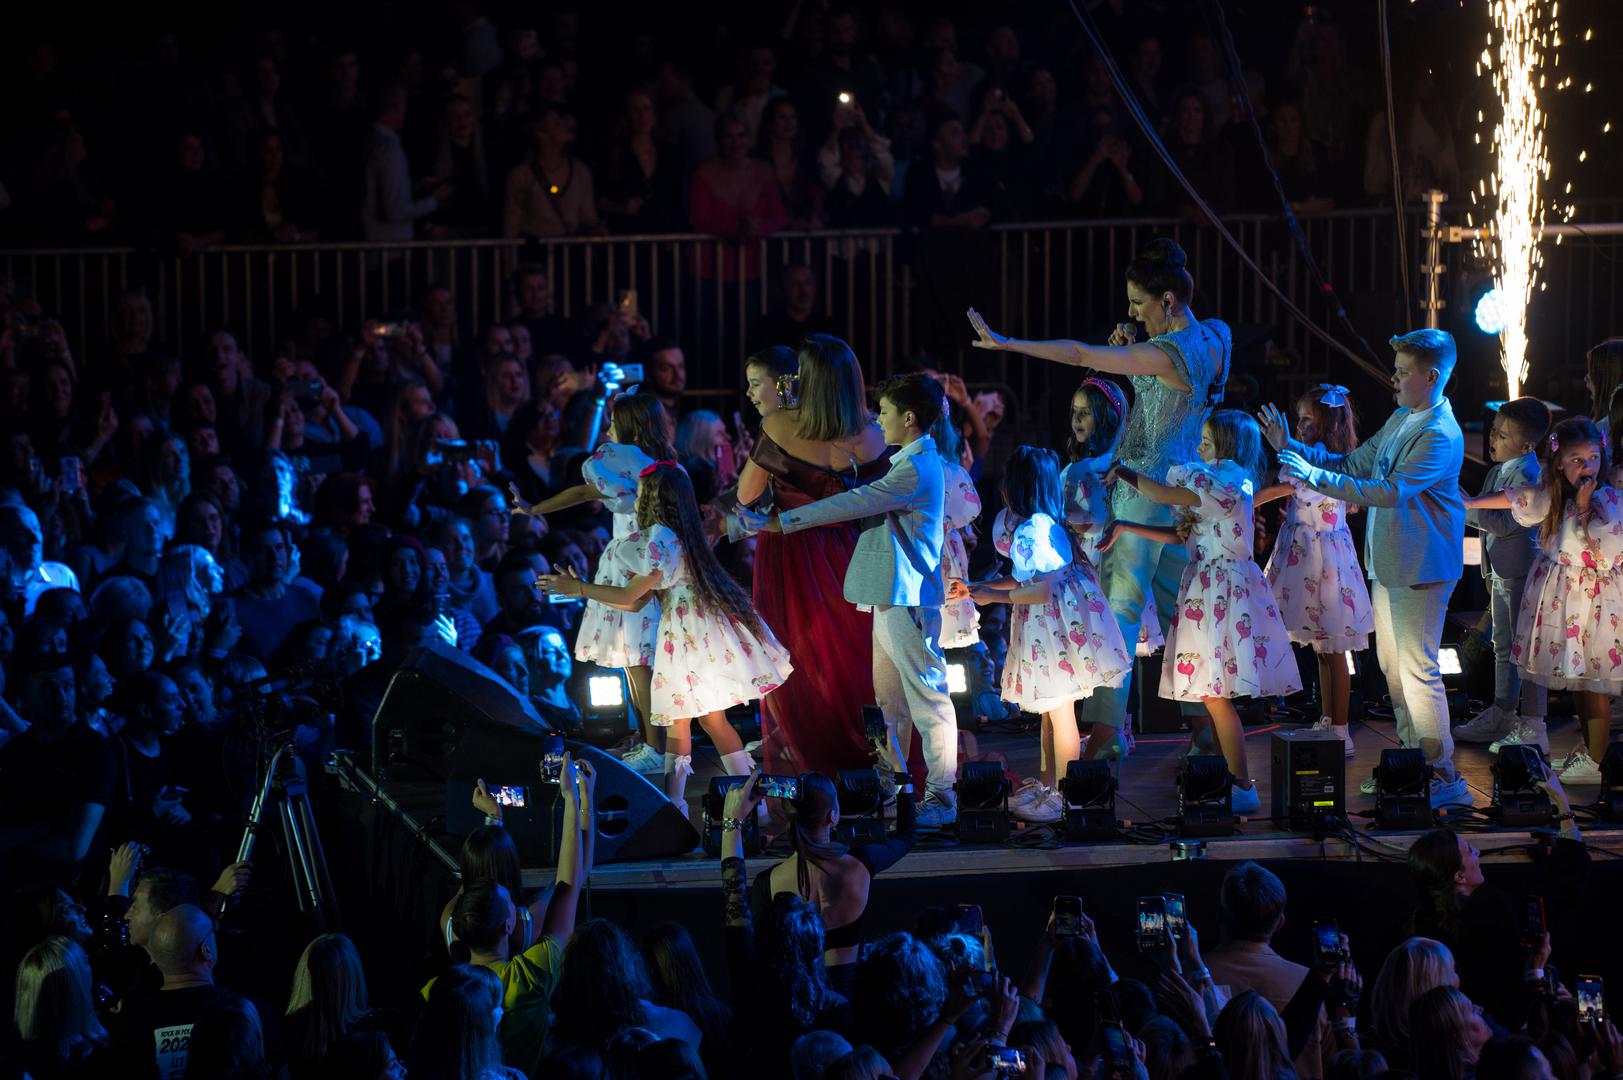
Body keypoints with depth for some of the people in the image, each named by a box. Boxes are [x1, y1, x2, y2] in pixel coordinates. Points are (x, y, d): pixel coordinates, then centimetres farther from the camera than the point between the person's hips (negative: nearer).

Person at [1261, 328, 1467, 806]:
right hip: (1387, 565, 10)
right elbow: (1354, 464, 18)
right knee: (1392, 665, 16)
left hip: (1420, 569, -10)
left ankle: (1443, 776, -2)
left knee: (1417, 668, -8)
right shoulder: (1401, 419, 12)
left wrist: (1315, 478, -29)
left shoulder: (1439, 436, -20)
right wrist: (1294, 449, 8)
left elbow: (1391, 491, -28)